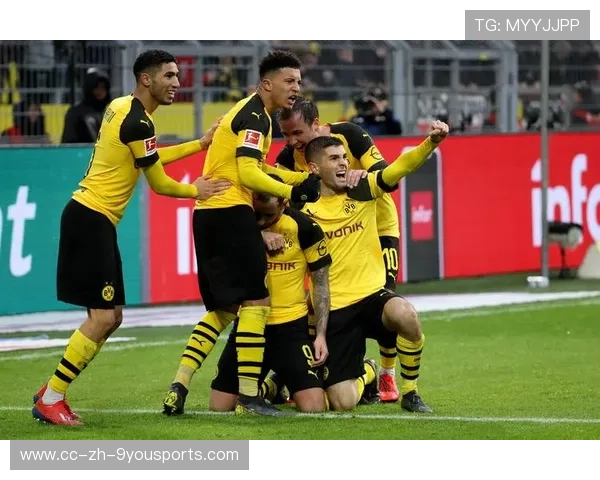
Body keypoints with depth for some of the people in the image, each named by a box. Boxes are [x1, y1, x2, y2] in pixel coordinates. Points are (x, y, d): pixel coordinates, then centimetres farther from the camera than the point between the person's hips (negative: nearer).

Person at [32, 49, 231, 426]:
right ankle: (50, 401, -5)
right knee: (102, 318, -11)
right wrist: (196, 191, 9)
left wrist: (200, 144, 28)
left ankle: (52, 393, 15)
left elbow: (149, 158, 27)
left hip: (91, 217, 10)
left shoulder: (122, 107, 12)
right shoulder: (137, 122, -17)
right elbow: (159, 184, -9)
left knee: (112, 317, 11)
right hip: (91, 220, -10)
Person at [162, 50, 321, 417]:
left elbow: (257, 169, 23)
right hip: (231, 212, -10)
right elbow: (248, 174, -18)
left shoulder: (249, 113, 21)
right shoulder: (255, 116, -10)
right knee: (256, 301, -6)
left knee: (224, 308, 14)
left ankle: (179, 387, 7)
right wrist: (293, 191, -15)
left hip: (208, 214, 10)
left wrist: (306, 178, 14)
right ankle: (249, 396, -8)